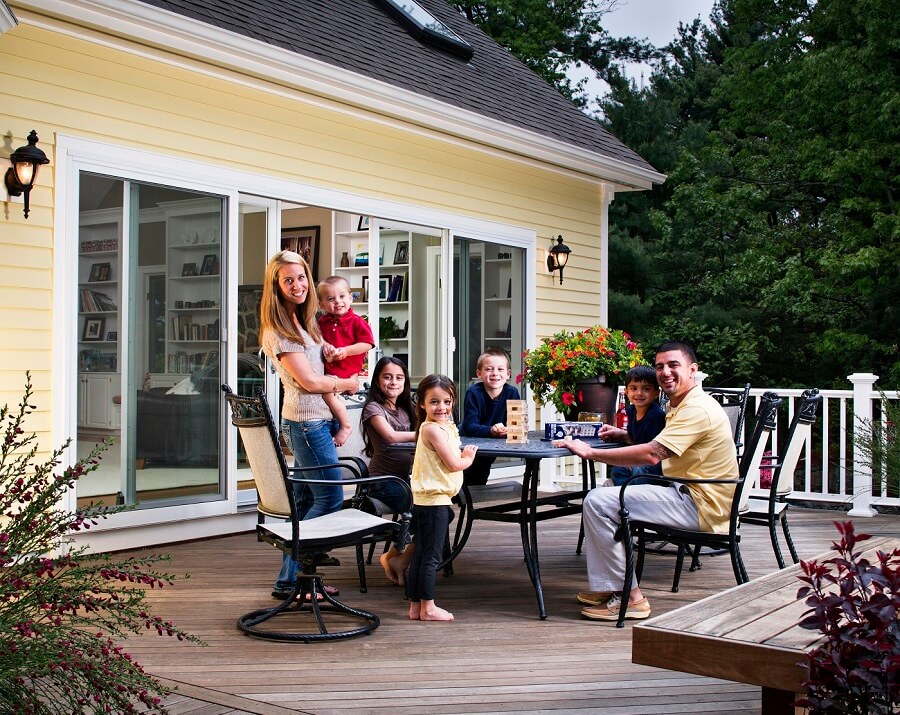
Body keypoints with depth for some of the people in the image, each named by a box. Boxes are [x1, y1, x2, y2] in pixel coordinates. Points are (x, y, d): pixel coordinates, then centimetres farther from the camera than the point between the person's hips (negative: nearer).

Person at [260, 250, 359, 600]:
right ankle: (288, 580, 3)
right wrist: (346, 384, 1)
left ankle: (296, 576, 21)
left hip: (320, 419, 9)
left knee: (305, 502, 12)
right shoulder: (277, 330, -13)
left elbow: (326, 374, 9)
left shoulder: (306, 321, 14)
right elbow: (310, 382, -16)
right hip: (307, 422, -9)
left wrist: (343, 421, 2)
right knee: (331, 498, -5)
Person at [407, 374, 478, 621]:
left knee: (420, 555, 12)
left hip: (424, 499, 10)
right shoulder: (433, 429, -16)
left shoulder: (442, 426, 14)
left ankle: (415, 606, 17)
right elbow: (453, 463, -16)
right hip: (435, 499, -10)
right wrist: (469, 458, 2)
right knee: (431, 556, -2)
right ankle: (427, 607, 5)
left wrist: (463, 455, 0)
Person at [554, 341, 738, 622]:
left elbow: (652, 454, -29)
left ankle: (629, 597, -13)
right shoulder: (682, 406, 16)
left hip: (699, 506, -11)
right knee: (602, 497, 17)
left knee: (598, 503, -17)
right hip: (685, 495, 11)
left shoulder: (697, 409, -19)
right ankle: (606, 587, 15)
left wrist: (590, 452, -23)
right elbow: (659, 446, 28)